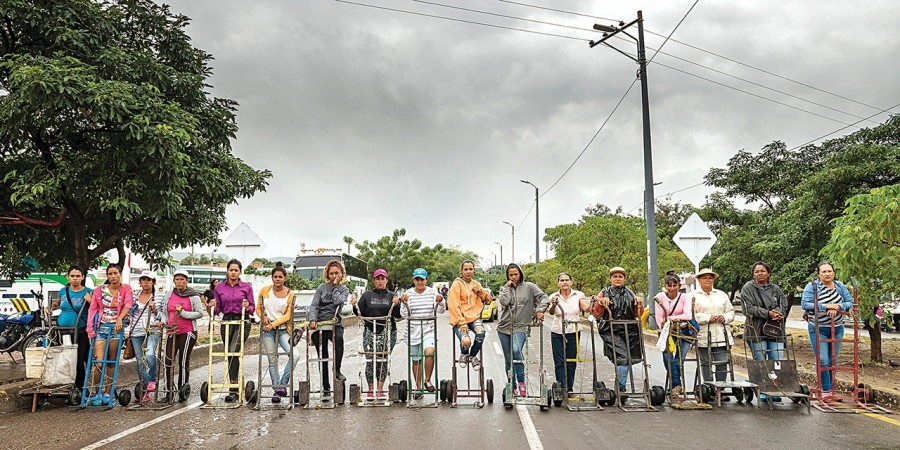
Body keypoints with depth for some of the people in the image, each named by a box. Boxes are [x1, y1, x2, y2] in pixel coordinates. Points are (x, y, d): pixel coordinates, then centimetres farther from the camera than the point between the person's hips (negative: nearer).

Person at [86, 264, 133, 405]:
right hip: (101, 327, 0)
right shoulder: (99, 290, 7)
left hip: (116, 328, 0)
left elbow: (128, 304, -8)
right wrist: (90, 330, -4)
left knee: (112, 363, 4)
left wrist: (120, 319, -24)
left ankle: (107, 393, 13)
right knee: (98, 363, -9)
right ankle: (97, 393, 4)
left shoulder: (126, 289, 6)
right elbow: (92, 310, 5)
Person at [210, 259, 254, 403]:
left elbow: (252, 307, 5)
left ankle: (233, 389, -16)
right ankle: (237, 384, 22)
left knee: (234, 352, -18)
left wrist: (247, 307, -16)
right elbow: (218, 309, 13)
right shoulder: (219, 287, 9)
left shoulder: (247, 287, 2)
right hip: (226, 321, 4)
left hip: (242, 322, -4)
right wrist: (213, 306, -8)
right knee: (230, 354, 8)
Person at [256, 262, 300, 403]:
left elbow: (288, 315, -3)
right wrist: (263, 316, -8)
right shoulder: (264, 290, 5)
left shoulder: (290, 294, 1)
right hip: (267, 329, 1)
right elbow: (258, 308, 13)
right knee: (272, 360, 1)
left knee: (295, 354, -20)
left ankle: (283, 383, -9)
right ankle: (276, 389, 10)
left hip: (283, 328, 0)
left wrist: (273, 324, -13)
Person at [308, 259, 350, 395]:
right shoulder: (322, 288, 7)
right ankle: (326, 387, 9)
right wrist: (313, 320, -19)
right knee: (322, 357, 0)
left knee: (339, 338, -36)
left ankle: (337, 370, -28)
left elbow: (337, 302, -13)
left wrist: (335, 285, -6)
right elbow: (314, 305, -2)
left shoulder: (344, 290, 8)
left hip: (335, 324, -1)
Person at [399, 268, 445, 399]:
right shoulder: (408, 294, 2)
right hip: (413, 332, 2)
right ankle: (418, 388, 24)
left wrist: (440, 302, -21)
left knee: (429, 351, -27)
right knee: (416, 360, 9)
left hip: (429, 330, -2)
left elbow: (441, 311, -2)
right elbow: (405, 315, 0)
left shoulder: (432, 292, 1)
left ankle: (428, 380, -9)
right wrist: (405, 303, -16)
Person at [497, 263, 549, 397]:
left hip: (521, 327, -4)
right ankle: (512, 387, 20)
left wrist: (539, 310, -14)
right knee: (508, 359, 8)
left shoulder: (529, 287, 3)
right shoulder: (504, 288, 10)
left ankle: (521, 381, -19)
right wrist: (507, 287, -5)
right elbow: (503, 302, -9)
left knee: (516, 350, -30)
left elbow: (544, 298, -1)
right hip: (504, 327, 4)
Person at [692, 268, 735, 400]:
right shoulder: (693, 296, 3)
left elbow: (731, 311, 18)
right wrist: (708, 318, -15)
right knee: (706, 363, 1)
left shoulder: (722, 295, 19)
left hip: (721, 336, 3)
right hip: (703, 336, -3)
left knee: (722, 363, -2)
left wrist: (725, 317, -4)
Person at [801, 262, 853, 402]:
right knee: (823, 360, -10)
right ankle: (826, 391, -2)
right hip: (818, 329, -4)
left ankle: (831, 389, 21)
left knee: (833, 361, 10)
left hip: (837, 328, 4)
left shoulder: (840, 286, 5)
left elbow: (850, 302, 3)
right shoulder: (812, 286, -9)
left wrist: (837, 307, -16)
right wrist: (826, 306, -20)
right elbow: (804, 304, -17)